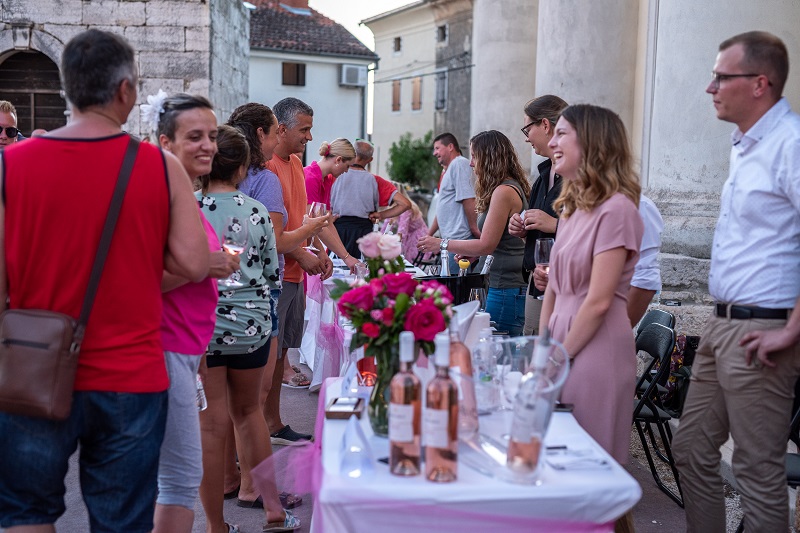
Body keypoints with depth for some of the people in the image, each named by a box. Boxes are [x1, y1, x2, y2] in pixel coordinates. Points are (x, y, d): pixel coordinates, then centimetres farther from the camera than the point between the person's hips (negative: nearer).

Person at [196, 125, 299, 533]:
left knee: (211, 426, 6)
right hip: (251, 324, 3)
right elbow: (273, 274, 4)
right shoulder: (257, 212, -3)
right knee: (248, 410, 21)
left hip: (200, 327, -3)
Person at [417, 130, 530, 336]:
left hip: (507, 287, -10)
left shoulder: (504, 191, -14)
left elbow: (487, 244, -14)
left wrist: (442, 243, -5)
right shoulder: (513, 187, 16)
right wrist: (472, 253, 14)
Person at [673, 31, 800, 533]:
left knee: (759, 472, 1)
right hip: (722, 325, 10)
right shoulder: (745, 145, 15)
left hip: (759, 332, -10)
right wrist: (723, 320, 18)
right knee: (692, 450, 16)